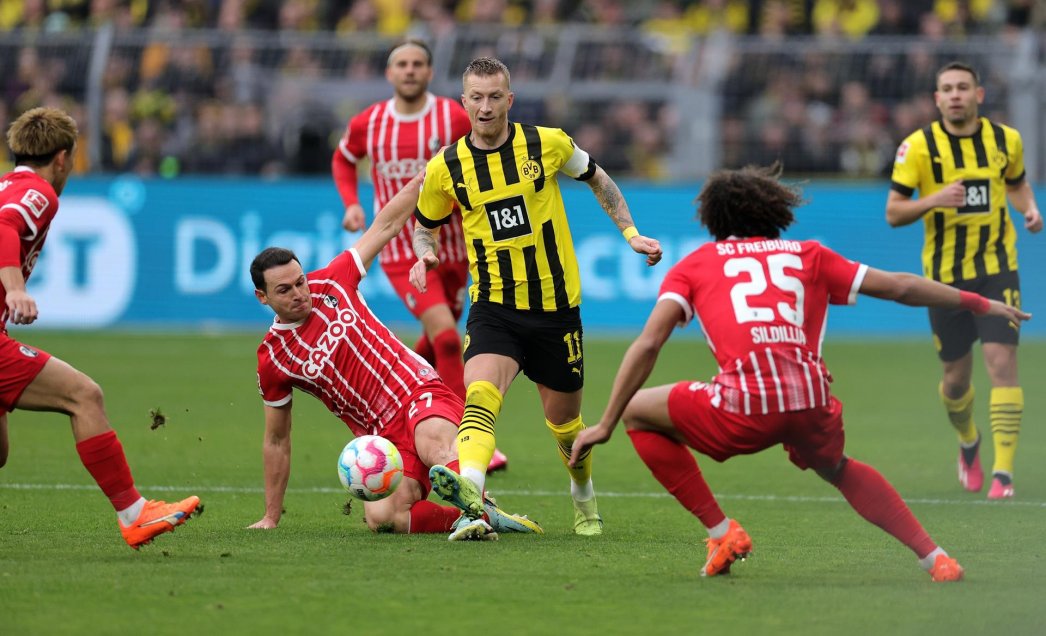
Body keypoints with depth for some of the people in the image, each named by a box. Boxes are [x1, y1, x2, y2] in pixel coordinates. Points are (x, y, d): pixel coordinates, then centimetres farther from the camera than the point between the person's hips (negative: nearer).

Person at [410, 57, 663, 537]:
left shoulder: (547, 144, -5)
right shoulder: (446, 168, -4)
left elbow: (597, 180, 15)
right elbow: (425, 225, 14)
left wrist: (630, 233, 8)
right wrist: (426, 255, -8)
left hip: (556, 308, 1)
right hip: (493, 310, -1)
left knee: (564, 418, 13)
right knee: (480, 394, -28)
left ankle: (584, 496, 43)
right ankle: (468, 488, -51)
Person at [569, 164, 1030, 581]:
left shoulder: (694, 265, 19)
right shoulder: (808, 255, 25)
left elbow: (647, 344, 7)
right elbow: (899, 287, 27)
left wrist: (605, 425, 10)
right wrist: (980, 304, 39)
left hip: (744, 408, -4)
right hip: (812, 403, 4)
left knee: (638, 413, 21)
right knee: (839, 470, 37)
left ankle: (721, 532, 13)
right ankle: (933, 556, 25)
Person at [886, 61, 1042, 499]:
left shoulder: (1006, 140, 0)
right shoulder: (918, 146, -7)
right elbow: (893, 212, -6)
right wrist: (934, 200, -23)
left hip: (996, 269, 0)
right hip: (945, 274, 0)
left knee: (1002, 362, -15)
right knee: (956, 377, 9)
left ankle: (1003, 472, -15)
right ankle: (969, 443, 42)